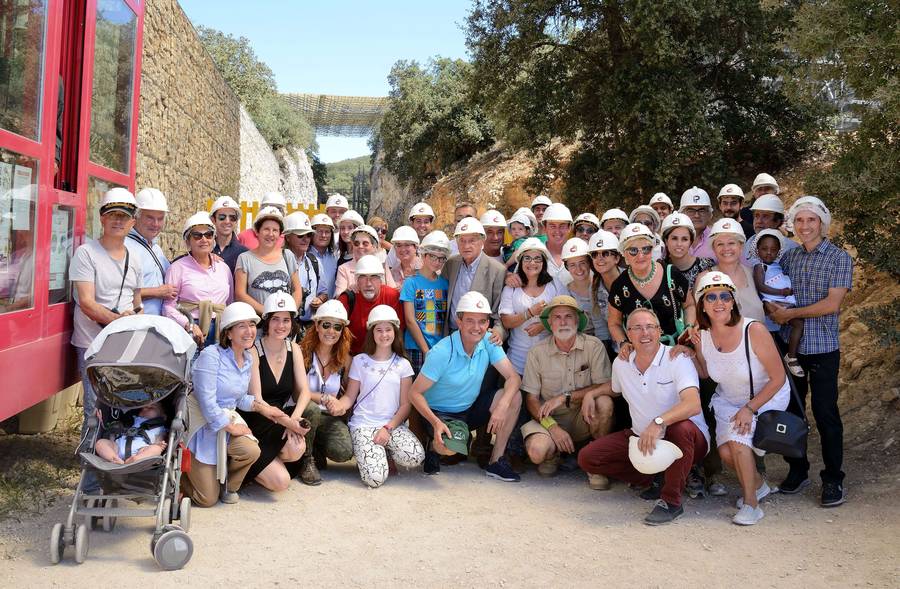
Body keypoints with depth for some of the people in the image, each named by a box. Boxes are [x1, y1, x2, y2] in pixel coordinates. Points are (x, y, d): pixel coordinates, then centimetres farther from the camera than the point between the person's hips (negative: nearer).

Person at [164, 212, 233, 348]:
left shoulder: (223, 267, 16)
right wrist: (189, 325, -16)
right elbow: (168, 306, -4)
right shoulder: (178, 268, 2)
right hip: (190, 333, -4)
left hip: (221, 333, 4)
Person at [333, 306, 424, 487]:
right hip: (364, 425, -2)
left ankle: (385, 452, 4)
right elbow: (350, 396, 4)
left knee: (416, 457, -28)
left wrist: (388, 428, -11)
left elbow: (405, 404, 3)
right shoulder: (359, 361, 5)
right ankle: (366, 453, 10)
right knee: (375, 478, -25)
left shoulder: (403, 364, 7)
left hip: (393, 425, 2)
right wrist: (338, 405, -19)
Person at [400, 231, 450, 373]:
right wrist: (426, 350, -11)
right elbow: (410, 320, -6)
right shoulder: (411, 283, -1)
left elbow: (447, 317, 11)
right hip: (416, 348, -3)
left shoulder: (445, 283, 10)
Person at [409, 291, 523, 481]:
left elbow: (513, 378, -11)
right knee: (450, 447, -35)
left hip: (471, 408, 6)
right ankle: (434, 446, 5)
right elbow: (415, 393, -20)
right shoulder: (442, 353, -24)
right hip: (440, 412, -5)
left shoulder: (489, 342, -10)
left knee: (514, 397, -16)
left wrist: (502, 406, -31)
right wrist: (436, 423, -34)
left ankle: (496, 461, -6)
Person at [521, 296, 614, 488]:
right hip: (550, 419, 0)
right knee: (537, 451, -29)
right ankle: (553, 454, 12)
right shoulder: (537, 353, -6)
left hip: (584, 419, 0)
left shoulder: (593, 346, -9)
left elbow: (609, 387, -16)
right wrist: (552, 427, -20)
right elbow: (531, 399, -4)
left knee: (604, 402, -30)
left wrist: (566, 397, -20)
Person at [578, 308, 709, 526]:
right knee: (586, 458, -10)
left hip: (683, 440, -5)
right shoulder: (621, 363, 0)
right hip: (640, 437, 5)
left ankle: (671, 500, -20)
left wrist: (659, 422, -48)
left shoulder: (677, 360, -17)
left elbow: (693, 404, -33)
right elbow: (615, 389, 25)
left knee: (681, 428, -41)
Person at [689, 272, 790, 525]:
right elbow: (705, 374, 6)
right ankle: (757, 484, 20)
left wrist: (750, 409, -22)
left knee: (738, 440, -26)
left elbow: (778, 378, -19)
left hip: (767, 397, -4)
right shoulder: (701, 336, -13)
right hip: (729, 400, 4)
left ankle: (751, 503, -7)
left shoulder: (754, 331, -27)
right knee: (725, 451, -14)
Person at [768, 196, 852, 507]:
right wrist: (772, 308, -13)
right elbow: (771, 294, 10)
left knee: (825, 412, -1)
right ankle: (797, 471, 25)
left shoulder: (840, 258, -3)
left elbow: (832, 304, -13)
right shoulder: (788, 257, 9)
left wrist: (790, 313, -12)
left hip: (823, 347, -4)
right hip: (790, 345, 4)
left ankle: (833, 479, 11)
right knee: (791, 408, 10)